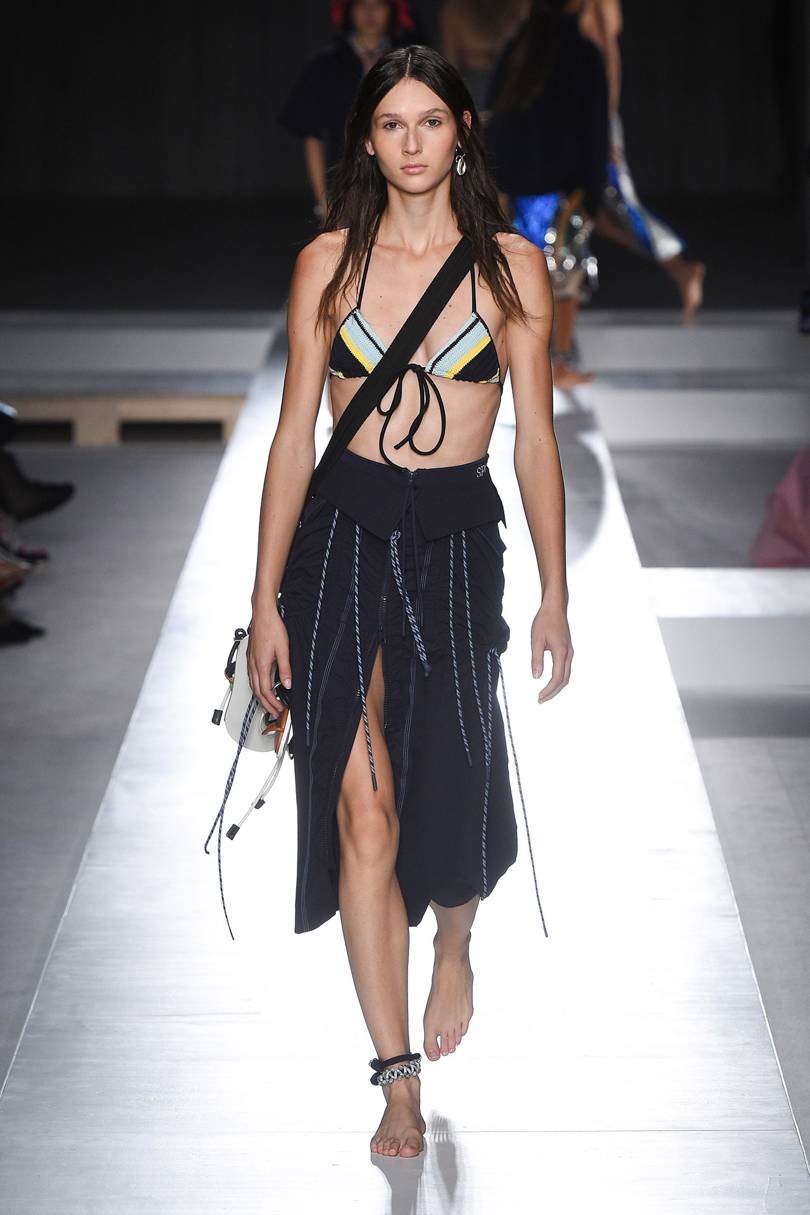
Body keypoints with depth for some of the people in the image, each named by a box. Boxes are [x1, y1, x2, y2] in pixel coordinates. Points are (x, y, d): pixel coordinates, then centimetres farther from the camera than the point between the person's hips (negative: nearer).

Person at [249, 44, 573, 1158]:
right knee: (361, 800, -7)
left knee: (450, 785, 2)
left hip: (459, 541, 0)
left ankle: (454, 946, 39)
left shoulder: (512, 266, 1)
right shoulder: (329, 263, 2)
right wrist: (267, 599, 1)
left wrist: (555, 597, 4)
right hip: (342, 534, 0)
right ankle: (399, 1078, -1)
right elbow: (294, 436, 3)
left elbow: (535, 440, 4)